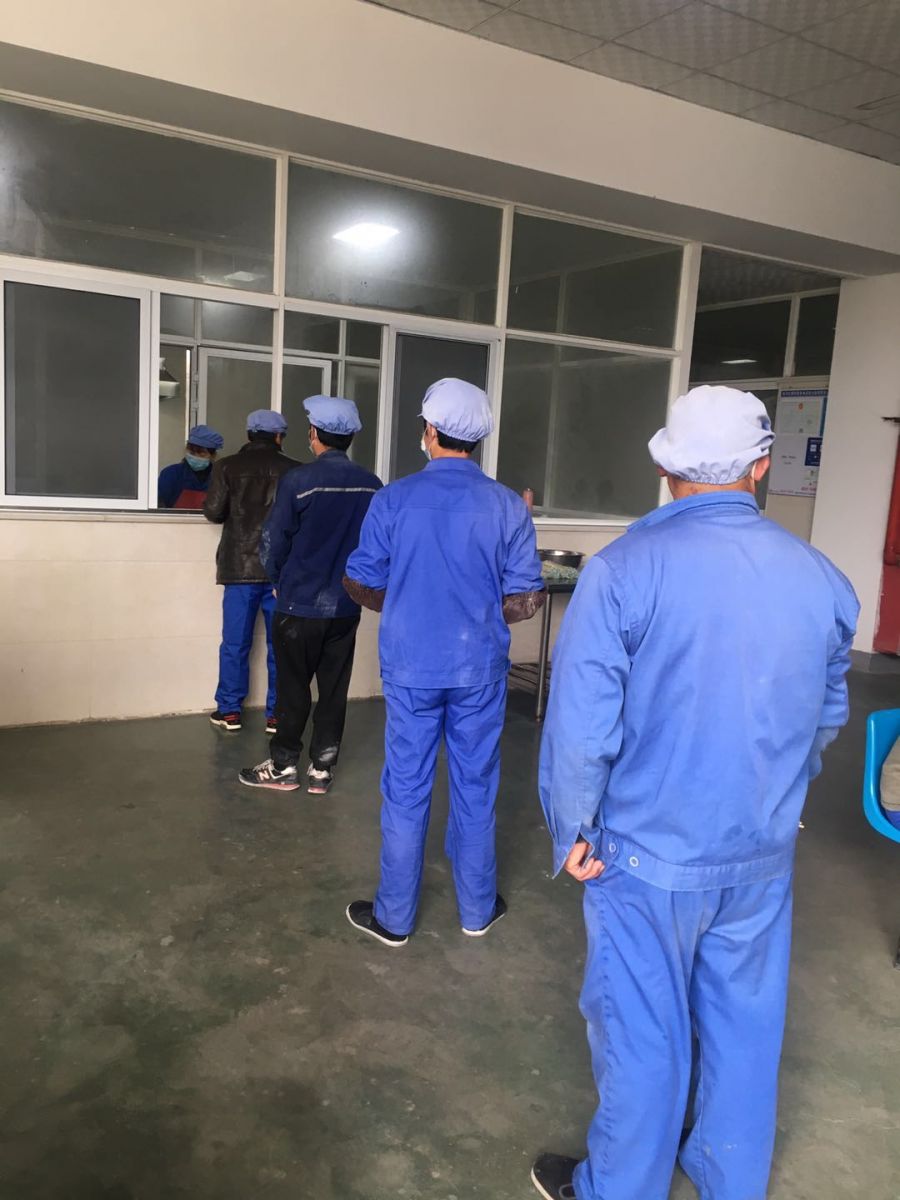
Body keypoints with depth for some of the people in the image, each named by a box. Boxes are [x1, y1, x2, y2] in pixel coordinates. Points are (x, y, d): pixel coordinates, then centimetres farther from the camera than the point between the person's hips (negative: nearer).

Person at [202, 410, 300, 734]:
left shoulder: (227, 466, 0)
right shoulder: (293, 470, 0)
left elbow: (213, 512, -4)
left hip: (241, 566, 0)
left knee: (235, 642, 8)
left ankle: (229, 711, 15)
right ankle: (276, 714, 12)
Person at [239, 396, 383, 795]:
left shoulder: (298, 481, -14)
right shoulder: (372, 485, -3)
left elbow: (273, 545, -8)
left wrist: (281, 582, 11)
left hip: (299, 605, -3)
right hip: (346, 607, 3)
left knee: (294, 688, 9)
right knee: (334, 690, 11)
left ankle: (283, 767, 20)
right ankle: (321, 769, 19)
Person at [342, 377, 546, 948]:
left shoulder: (394, 499, -8)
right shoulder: (508, 506, -7)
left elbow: (362, 584, -1)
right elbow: (526, 599, -6)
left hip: (411, 666, 0)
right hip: (481, 668, 1)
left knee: (407, 789, 10)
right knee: (476, 788, 14)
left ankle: (394, 916, 23)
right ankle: (478, 909, 30)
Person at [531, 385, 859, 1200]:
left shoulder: (625, 569, -19)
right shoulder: (820, 577, -4)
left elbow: (581, 722, -19)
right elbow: (828, 715, 10)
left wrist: (573, 830, -4)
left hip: (650, 854, -4)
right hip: (765, 853, 4)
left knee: (642, 1031, 13)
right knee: (745, 1022, 22)